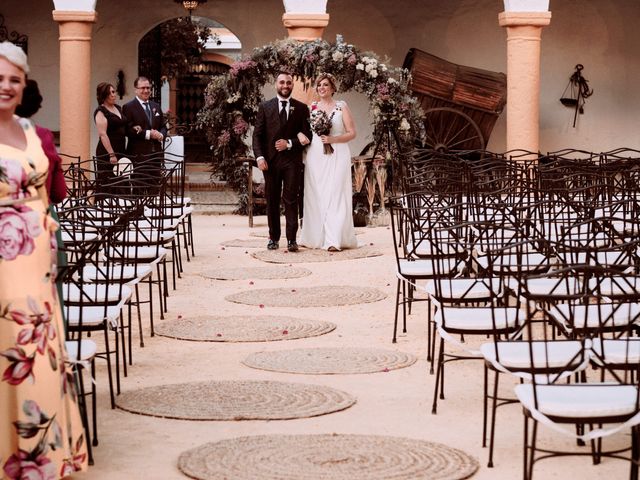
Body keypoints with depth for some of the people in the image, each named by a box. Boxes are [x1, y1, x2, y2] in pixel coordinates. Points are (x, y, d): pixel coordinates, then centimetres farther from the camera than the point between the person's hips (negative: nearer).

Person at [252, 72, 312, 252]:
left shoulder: (301, 108, 7)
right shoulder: (265, 107, 8)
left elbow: (307, 135, 6)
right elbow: (257, 134, 5)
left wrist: (289, 143, -9)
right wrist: (259, 157, -7)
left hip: (291, 159, -1)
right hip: (270, 160, 1)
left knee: (291, 200, -6)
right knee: (272, 201, 5)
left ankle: (291, 239, -6)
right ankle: (274, 238, 11)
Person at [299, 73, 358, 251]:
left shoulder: (341, 106, 4)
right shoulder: (312, 107, 11)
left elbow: (352, 133, 1)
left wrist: (333, 139, -12)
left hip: (336, 156, -3)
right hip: (315, 156, 3)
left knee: (335, 196, -9)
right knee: (315, 197, 1)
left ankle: (333, 240, -14)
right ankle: (315, 237, 7)